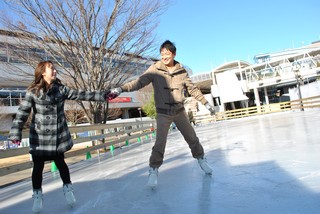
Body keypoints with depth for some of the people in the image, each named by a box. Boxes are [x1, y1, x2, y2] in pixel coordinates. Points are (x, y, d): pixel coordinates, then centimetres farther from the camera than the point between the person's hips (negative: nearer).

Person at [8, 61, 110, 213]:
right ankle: (37, 196, 30)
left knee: (61, 163, 13)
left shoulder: (61, 89, 0)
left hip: (58, 136, 2)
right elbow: (22, 113, -11)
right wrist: (16, 133, -17)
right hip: (40, 137, -2)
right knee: (38, 166, 8)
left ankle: (68, 189, 33)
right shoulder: (33, 92, -9)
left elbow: (81, 95, -2)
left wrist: (102, 95, -5)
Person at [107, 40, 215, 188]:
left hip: (179, 111, 3)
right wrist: (120, 89, -30)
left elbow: (192, 89, 7)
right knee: (160, 143, -9)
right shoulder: (155, 69, -9)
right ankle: (153, 171, 9)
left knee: (192, 138, 12)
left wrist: (206, 103, 10)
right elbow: (139, 82, -16)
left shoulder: (181, 71, -2)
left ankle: (201, 160, 35)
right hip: (163, 113, -3)